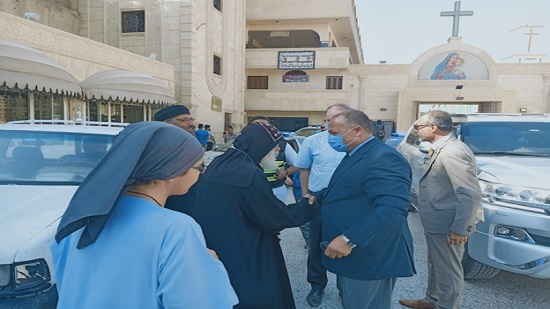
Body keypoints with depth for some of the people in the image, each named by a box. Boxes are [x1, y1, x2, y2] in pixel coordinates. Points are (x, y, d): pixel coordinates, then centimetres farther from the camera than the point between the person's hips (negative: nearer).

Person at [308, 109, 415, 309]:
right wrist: (317, 197, 12)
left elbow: (393, 208, -33)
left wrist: (349, 240, -34)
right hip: (351, 254, 10)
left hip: (368, 257, -10)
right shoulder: (355, 155, 12)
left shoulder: (383, 158, -22)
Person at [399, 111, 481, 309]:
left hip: (447, 227, -10)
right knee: (436, 266, 24)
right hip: (436, 224, 10)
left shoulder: (452, 152, -23)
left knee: (448, 271, 7)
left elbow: (471, 194, -26)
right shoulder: (442, 149, 10)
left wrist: (460, 228, -24)